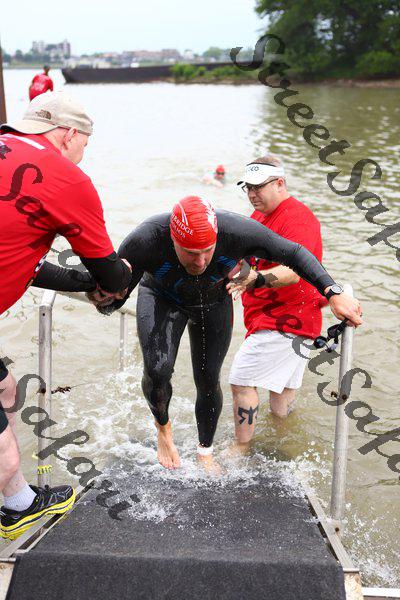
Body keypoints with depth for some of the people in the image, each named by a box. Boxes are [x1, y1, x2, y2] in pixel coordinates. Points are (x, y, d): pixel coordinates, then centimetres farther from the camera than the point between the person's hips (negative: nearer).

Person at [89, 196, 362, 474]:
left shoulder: (237, 231, -38)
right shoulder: (145, 241, -40)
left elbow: (295, 254, -25)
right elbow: (111, 303, -29)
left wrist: (333, 293, -35)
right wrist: (106, 296, -53)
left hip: (213, 303, 2)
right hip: (161, 299, -1)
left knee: (208, 380, 6)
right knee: (158, 370, -23)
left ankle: (206, 452, 34)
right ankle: (163, 427, 12)